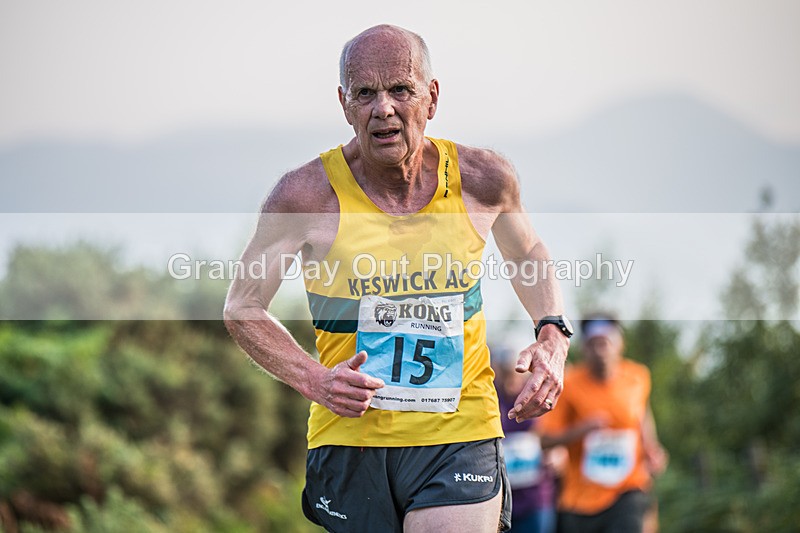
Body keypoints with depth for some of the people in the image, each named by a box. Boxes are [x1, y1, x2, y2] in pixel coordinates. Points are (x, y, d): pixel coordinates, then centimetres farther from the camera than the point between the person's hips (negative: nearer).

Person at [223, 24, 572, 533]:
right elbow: (243, 308, 3)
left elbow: (527, 251, 21)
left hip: (459, 435, 0)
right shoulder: (308, 193, -9)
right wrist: (314, 380, -12)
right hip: (350, 435, 0)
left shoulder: (481, 180, -2)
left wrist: (553, 336, 3)